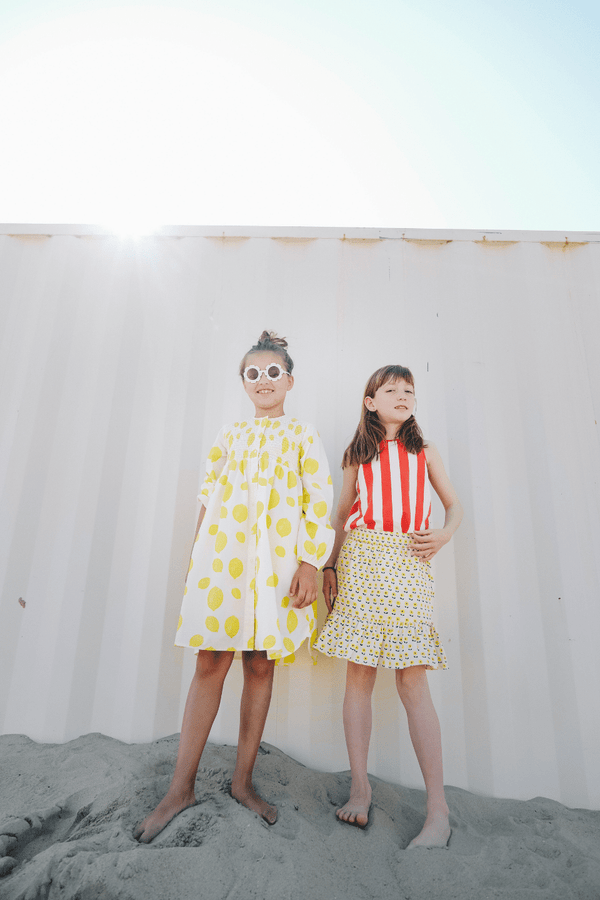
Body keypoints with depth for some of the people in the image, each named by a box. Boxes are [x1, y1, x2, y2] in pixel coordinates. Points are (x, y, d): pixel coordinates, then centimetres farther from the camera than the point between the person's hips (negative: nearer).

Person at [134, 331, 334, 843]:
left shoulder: (303, 436, 7)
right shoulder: (230, 435, 14)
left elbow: (320, 502, 0)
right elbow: (209, 497, 14)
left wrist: (310, 562, -8)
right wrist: (197, 557, 10)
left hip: (278, 562, -1)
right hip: (222, 556, 1)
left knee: (261, 666, 7)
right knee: (210, 664, 2)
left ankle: (243, 780, 25)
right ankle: (182, 787, 17)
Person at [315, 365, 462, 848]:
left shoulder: (424, 451, 13)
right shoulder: (358, 455, 13)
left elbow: (455, 504, 17)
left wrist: (444, 534, -3)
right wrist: (330, 565, 7)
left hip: (409, 564, -1)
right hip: (361, 562, 1)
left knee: (413, 681, -5)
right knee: (359, 675, 3)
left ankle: (438, 811, 5)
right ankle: (360, 787, 16)